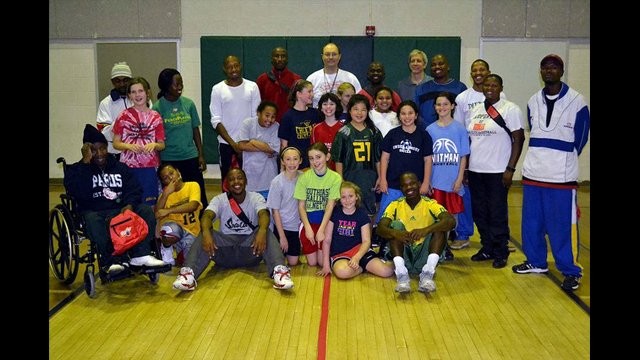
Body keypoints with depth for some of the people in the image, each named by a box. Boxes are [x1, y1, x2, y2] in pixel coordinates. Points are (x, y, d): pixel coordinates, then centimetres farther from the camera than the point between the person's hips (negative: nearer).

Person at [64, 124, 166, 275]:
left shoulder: (120, 167, 19)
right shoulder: (76, 170, 8)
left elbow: (134, 190, 8)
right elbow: (79, 193, -13)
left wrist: (130, 205, -15)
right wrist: (86, 162, -12)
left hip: (120, 210, 3)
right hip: (93, 212, -3)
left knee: (146, 210, -22)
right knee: (92, 220, -38)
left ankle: (141, 254, -29)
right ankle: (112, 260, -41)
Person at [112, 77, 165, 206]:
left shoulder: (155, 117, 8)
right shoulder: (124, 116, 5)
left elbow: (162, 144, 10)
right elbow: (116, 143, 5)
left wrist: (154, 145, -12)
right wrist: (129, 146, -14)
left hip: (150, 167, 1)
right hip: (128, 166, -1)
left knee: (150, 205, 0)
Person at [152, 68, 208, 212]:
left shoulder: (188, 103, 2)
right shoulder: (158, 107, -5)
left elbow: (195, 129, 9)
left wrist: (201, 155, 6)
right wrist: (159, 163, -4)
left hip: (190, 157, 2)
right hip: (168, 159, -2)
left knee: (199, 196, 4)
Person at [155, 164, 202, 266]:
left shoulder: (193, 185, -3)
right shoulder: (165, 193, 6)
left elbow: (193, 206, -23)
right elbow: (156, 215, -11)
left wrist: (168, 211, -32)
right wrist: (166, 193, -19)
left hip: (191, 231, 0)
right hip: (174, 228, 0)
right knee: (169, 230, -37)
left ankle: (180, 249, 14)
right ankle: (166, 248, -5)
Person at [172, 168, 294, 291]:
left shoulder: (256, 198, -1)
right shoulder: (219, 199, 1)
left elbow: (264, 214, -23)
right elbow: (207, 216, -19)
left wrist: (262, 231, -48)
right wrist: (206, 233, -44)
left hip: (251, 250, -1)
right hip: (225, 253, 1)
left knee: (266, 232, -30)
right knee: (205, 235, -26)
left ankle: (279, 270, -51)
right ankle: (188, 273, -43)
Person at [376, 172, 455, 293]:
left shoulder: (430, 204, -4)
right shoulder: (395, 205, 1)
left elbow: (451, 221, -23)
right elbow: (380, 228, -15)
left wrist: (425, 230, -40)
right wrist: (395, 233, -38)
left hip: (424, 254, -1)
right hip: (403, 254, 1)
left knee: (439, 227, -20)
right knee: (396, 224, -20)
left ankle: (428, 272, -35)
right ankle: (401, 273, -37)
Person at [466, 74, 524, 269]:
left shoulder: (510, 109, -4)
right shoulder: (475, 109, 12)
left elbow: (518, 139, -8)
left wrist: (510, 169, -13)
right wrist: (465, 166, 10)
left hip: (497, 171, -5)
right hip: (475, 170, 6)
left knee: (498, 214, 1)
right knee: (479, 212, 10)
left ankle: (501, 253, 14)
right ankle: (487, 248, 24)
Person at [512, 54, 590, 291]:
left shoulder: (576, 101, -6)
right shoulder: (533, 102, 8)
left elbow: (580, 138, 2)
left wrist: (563, 158, 11)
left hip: (562, 175, -5)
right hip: (533, 172, 5)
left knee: (563, 224, -2)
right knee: (532, 221, 12)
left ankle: (570, 271, 9)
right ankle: (536, 262, 28)